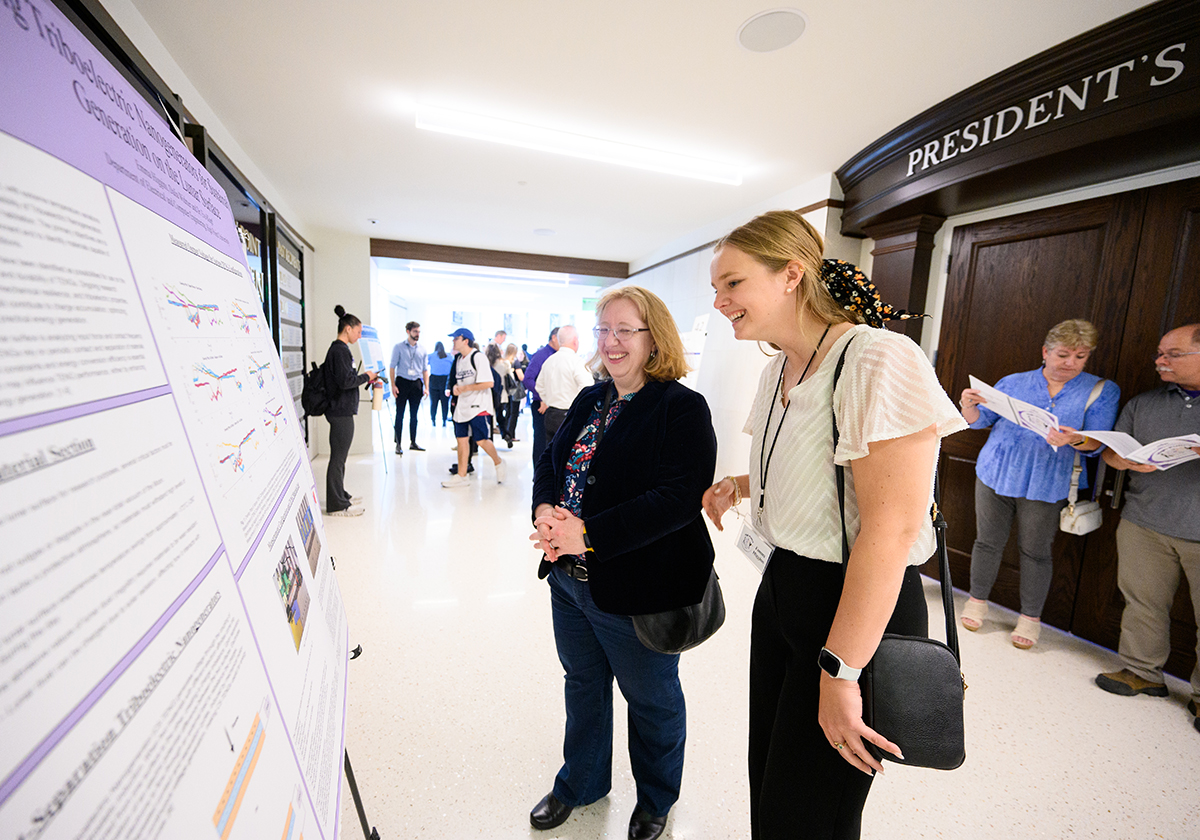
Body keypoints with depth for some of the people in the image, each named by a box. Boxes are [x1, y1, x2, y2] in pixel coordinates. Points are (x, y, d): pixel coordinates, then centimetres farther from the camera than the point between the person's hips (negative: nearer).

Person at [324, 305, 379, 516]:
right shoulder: (339, 350, -15)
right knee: (338, 457, -3)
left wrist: (367, 380, 16)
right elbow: (345, 381, -22)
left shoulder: (337, 349, 16)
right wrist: (366, 376, -8)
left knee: (339, 457, 18)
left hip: (340, 410, 11)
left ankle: (340, 496, 31)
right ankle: (337, 505, 5)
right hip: (341, 411, -11)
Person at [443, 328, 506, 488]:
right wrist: (456, 388, 1)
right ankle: (461, 476, 15)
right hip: (462, 405, 8)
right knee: (462, 439, 7)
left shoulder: (478, 357, -13)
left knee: (481, 440, -6)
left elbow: (489, 383, -19)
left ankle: (498, 463, 21)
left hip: (478, 406, -8)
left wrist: (465, 388, -16)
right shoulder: (458, 358, 14)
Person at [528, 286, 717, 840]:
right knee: (583, 684, 27)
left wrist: (588, 534, -30)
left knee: (652, 699, 20)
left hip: (639, 590, -6)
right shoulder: (589, 400, 7)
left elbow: (678, 497, -26)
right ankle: (580, 783, 55)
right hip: (569, 580, 7)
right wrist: (547, 511, -14)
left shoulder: (683, 409, -16)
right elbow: (550, 462, 7)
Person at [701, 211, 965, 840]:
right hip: (782, 585, 8)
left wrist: (840, 672, -20)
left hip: (860, 609, -7)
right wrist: (741, 484, 2)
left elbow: (889, 531, -24)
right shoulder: (779, 369, 7)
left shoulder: (879, 362, -21)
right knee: (768, 775, 23)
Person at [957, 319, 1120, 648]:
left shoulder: (1101, 391, 4)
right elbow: (980, 420, 3)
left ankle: (1031, 617, 25)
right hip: (996, 475, 1)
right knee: (988, 541, 9)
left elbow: (1098, 442, -5)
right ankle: (978, 600, 26)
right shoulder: (1013, 383, 5)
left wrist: (1076, 440, -28)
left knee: (1035, 551, 8)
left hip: (1047, 485, -1)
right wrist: (968, 406, -19)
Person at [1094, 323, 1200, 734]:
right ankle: (1142, 672, 24)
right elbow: (1111, 452, 11)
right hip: (1144, 522, 3)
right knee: (1143, 601, 9)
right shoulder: (1143, 403, 11)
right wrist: (1131, 461, -12)